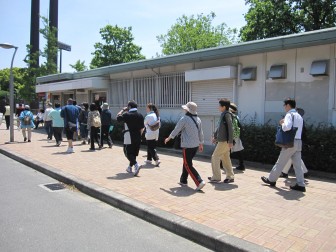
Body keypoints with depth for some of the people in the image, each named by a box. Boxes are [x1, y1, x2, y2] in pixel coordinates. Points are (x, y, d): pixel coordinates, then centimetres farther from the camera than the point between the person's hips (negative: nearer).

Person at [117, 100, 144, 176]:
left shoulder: (127, 115, -11)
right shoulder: (140, 116, 4)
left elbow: (118, 117, 5)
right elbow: (142, 128, 8)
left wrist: (123, 110, 13)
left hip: (129, 137, -6)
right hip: (138, 138, 6)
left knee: (128, 153, 1)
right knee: (134, 153, 16)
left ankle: (136, 165, -19)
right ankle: (130, 168, 29)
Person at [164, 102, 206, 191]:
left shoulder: (184, 119, -13)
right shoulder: (198, 119, 7)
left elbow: (176, 130, -5)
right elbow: (200, 133, 12)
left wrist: (168, 138, 10)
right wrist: (201, 144, 22)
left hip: (187, 146, -8)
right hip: (196, 145, 8)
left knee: (188, 165, -1)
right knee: (187, 162, 20)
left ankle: (199, 182, -11)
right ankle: (183, 181, 29)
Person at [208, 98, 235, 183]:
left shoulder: (227, 115, -15)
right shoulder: (223, 115, 12)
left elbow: (230, 128, -20)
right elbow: (219, 127, 21)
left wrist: (230, 141, -23)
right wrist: (215, 136, 25)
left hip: (224, 141, -9)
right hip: (222, 140, 9)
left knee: (215, 157, -3)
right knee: (226, 159, 13)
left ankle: (216, 177, 5)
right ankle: (230, 177, 21)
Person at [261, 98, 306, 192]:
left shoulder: (289, 115, -10)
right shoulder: (299, 116, 17)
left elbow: (287, 127, -27)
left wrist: (282, 123, -7)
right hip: (298, 142, 8)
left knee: (280, 163, 4)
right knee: (297, 165, 8)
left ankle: (271, 180, 17)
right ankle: (300, 185, 8)